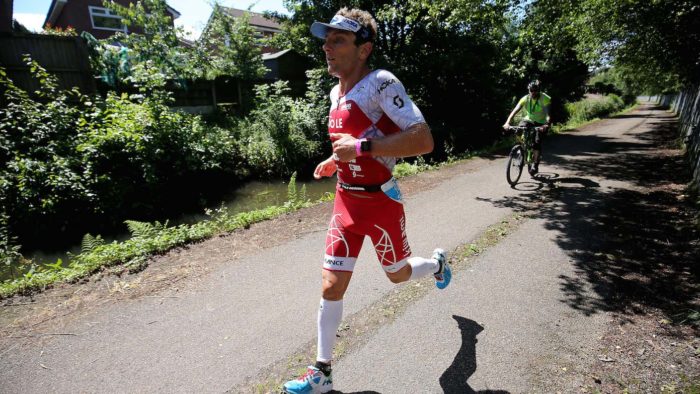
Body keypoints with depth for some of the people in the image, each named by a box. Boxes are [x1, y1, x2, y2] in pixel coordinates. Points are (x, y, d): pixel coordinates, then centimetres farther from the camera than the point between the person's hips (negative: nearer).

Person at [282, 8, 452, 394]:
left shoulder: (381, 82, -17)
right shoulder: (336, 92, 7)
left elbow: (423, 140, -27)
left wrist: (360, 148, -30)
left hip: (381, 202, -6)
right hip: (346, 201, 6)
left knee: (398, 274, 18)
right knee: (331, 287, 5)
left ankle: (437, 263, 53)